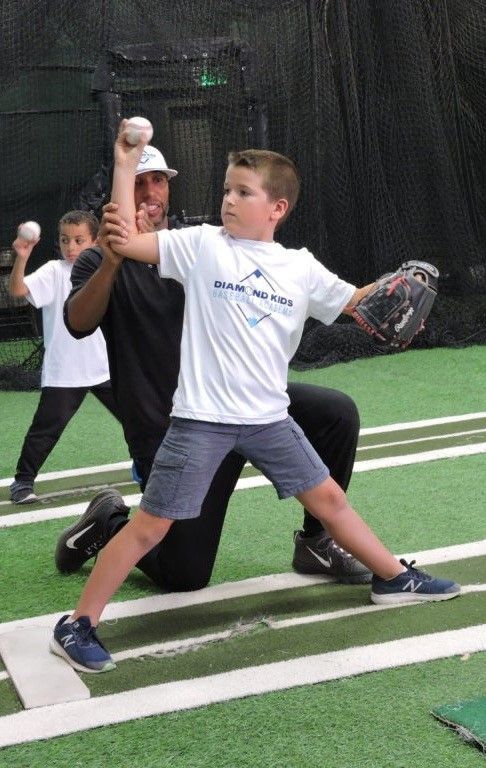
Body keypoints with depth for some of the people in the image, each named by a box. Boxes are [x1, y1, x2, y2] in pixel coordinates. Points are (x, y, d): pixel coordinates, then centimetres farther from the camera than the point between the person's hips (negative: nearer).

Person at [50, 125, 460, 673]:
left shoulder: (300, 268, 7)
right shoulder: (202, 245, -2)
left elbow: (354, 301, 14)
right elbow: (126, 241, -6)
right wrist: (125, 166, -7)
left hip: (268, 418, 4)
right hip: (201, 418, -4)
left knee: (327, 498, 14)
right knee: (150, 524, -4)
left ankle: (393, 578, 33)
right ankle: (77, 625, 6)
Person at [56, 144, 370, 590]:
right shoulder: (99, 263, -1)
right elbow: (77, 324, -22)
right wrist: (112, 262, -37)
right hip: (167, 431, -4)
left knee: (337, 413, -18)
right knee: (184, 576, -6)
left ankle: (315, 542, 0)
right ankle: (108, 523, 24)